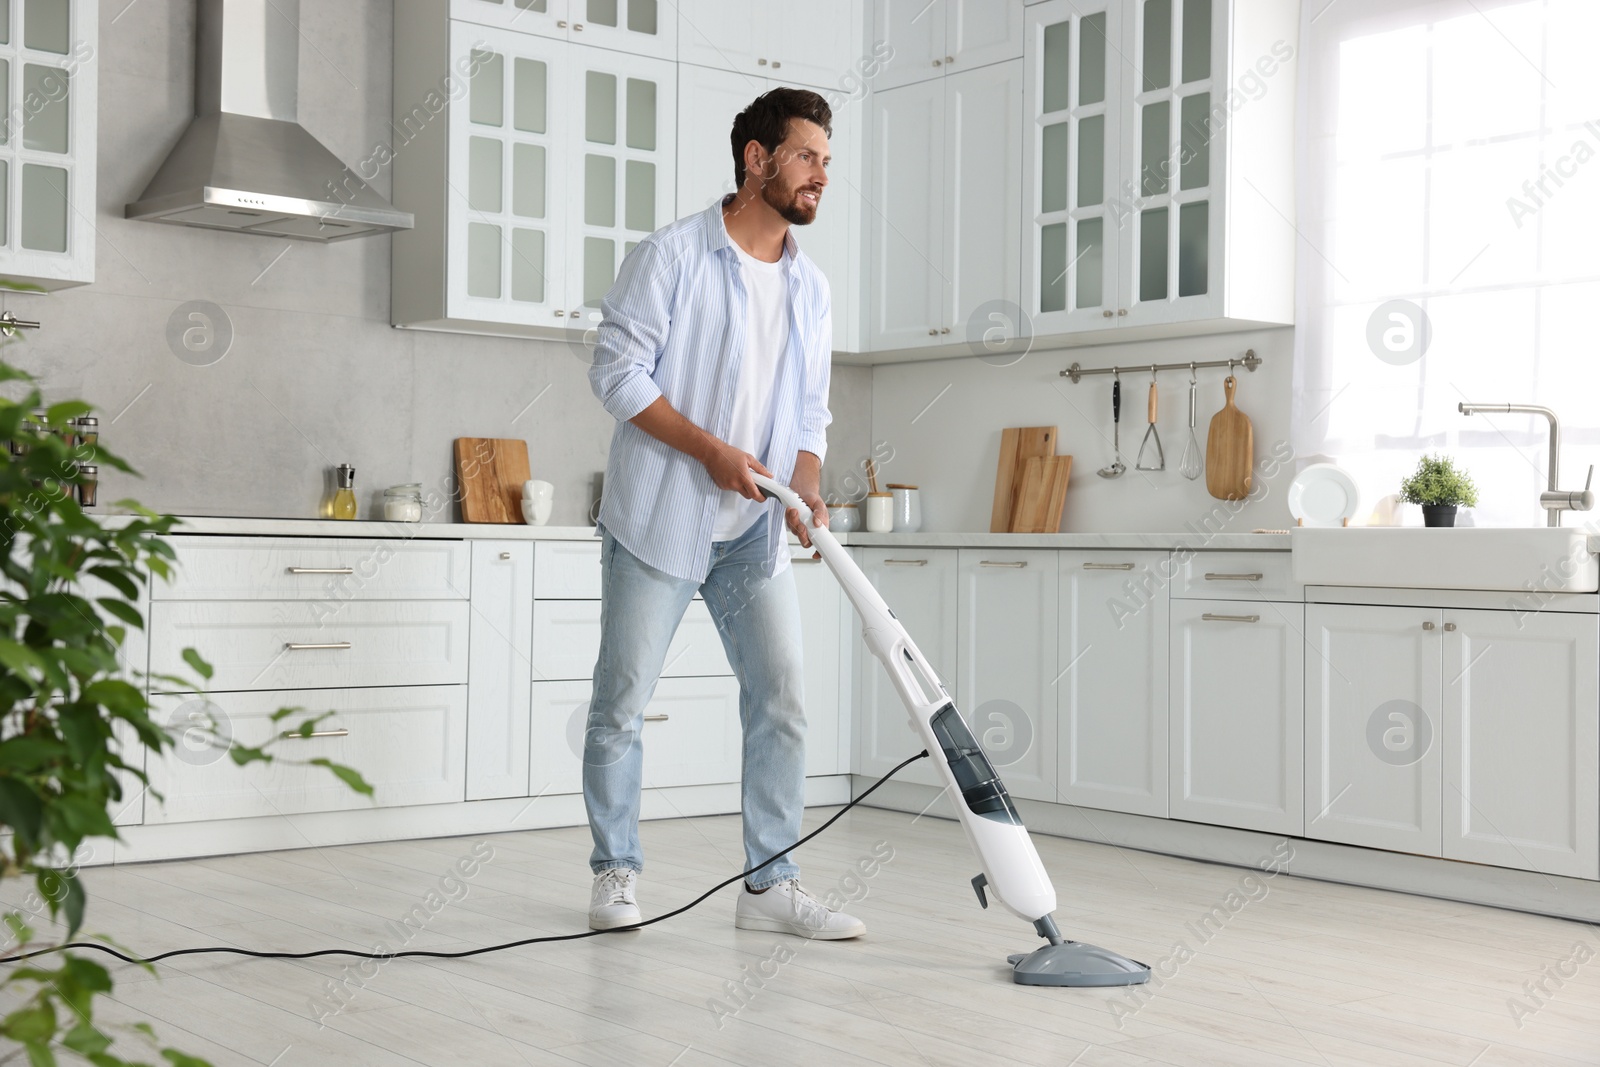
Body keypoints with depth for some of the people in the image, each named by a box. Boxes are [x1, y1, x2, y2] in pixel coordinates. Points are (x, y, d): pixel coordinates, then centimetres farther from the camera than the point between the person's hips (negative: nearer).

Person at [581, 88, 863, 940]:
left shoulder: (810, 289, 12)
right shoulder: (672, 254, -7)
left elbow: (808, 414, 14)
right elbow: (617, 370, -11)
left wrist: (806, 490, -5)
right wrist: (711, 450, -18)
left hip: (753, 534, 5)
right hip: (657, 519, -5)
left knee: (781, 700, 0)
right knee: (622, 702, 1)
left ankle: (770, 885, 8)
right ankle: (617, 872, 17)